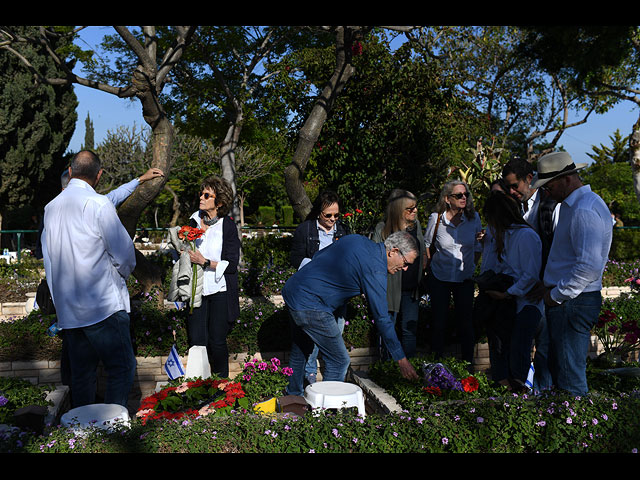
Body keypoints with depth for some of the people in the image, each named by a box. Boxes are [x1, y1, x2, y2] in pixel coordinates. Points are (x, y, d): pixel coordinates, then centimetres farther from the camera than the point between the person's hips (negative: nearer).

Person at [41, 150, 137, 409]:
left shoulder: (51, 207, 11)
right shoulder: (98, 204, -10)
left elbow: (48, 254, 20)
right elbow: (124, 253, -10)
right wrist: (123, 273, 11)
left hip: (67, 308, 7)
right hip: (103, 304, -7)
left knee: (81, 372, 14)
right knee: (122, 368, -2)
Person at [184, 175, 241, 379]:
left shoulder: (228, 226, -5)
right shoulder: (194, 222, 7)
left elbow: (231, 264, -8)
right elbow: (184, 253, 22)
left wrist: (205, 262, -16)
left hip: (220, 291, -3)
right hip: (197, 290, 3)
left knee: (217, 341, 1)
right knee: (196, 341, 0)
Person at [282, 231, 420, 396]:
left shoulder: (356, 239, 7)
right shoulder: (375, 269, -16)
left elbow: (317, 256, 15)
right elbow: (381, 318, -15)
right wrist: (401, 359, -9)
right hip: (310, 306, -10)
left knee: (300, 350, 27)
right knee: (339, 361, 1)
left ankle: (293, 396, 44)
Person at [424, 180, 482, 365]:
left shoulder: (474, 218, -6)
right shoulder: (436, 218, -10)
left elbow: (478, 247, 8)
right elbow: (426, 243, 7)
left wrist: (471, 267, 7)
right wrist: (428, 264, 7)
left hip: (465, 279, 1)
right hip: (439, 278, -1)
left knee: (466, 324, 4)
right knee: (438, 323, 6)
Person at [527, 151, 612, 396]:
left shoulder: (584, 210, -20)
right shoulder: (573, 205, 14)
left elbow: (590, 266, -28)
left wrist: (556, 295, -17)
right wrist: (548, 285, 15)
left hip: (573, 303, -11)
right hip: (564, 299, 11)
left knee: (570, 380, -3)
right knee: (557, 368, 19)